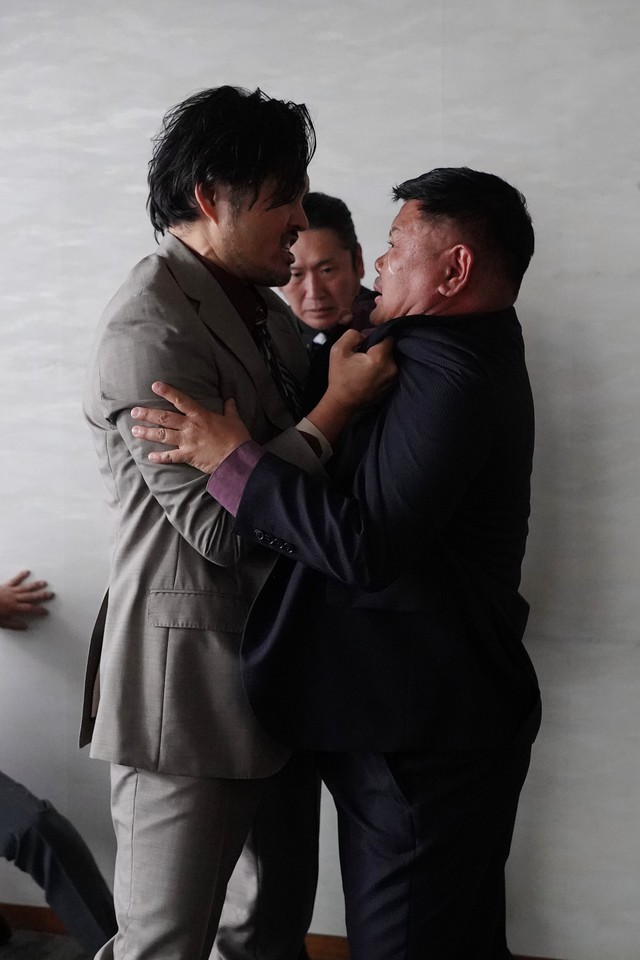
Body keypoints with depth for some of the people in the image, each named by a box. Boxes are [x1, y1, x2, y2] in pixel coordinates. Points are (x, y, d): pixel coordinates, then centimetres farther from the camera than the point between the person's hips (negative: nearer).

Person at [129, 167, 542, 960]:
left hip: (420, 735, -10)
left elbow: (364, 544, -26)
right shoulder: (464, 357, 13)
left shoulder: (449, 375, -20)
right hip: (439, 716, 10)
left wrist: (235, 460, -20)